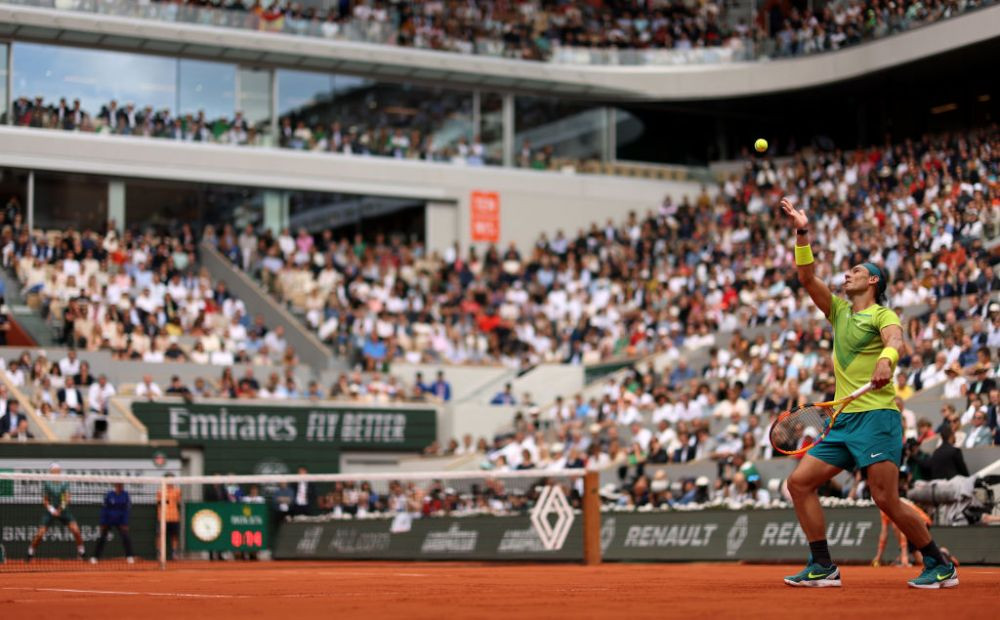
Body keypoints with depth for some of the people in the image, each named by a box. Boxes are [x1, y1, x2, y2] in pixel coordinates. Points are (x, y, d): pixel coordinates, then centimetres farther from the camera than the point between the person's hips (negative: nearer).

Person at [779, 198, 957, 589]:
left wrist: (886, 359, -46)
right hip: (843, 421, 8)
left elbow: (895, 339, -23)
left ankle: (940, 567, 0)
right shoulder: (839, 311, 20)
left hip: (877, 416, -8)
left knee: (886, 500, -14)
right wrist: (802, 233, 3)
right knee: (800, 482, -1)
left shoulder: (882, 314, -1)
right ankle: (823, 567, 2)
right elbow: (807, 277, 12)